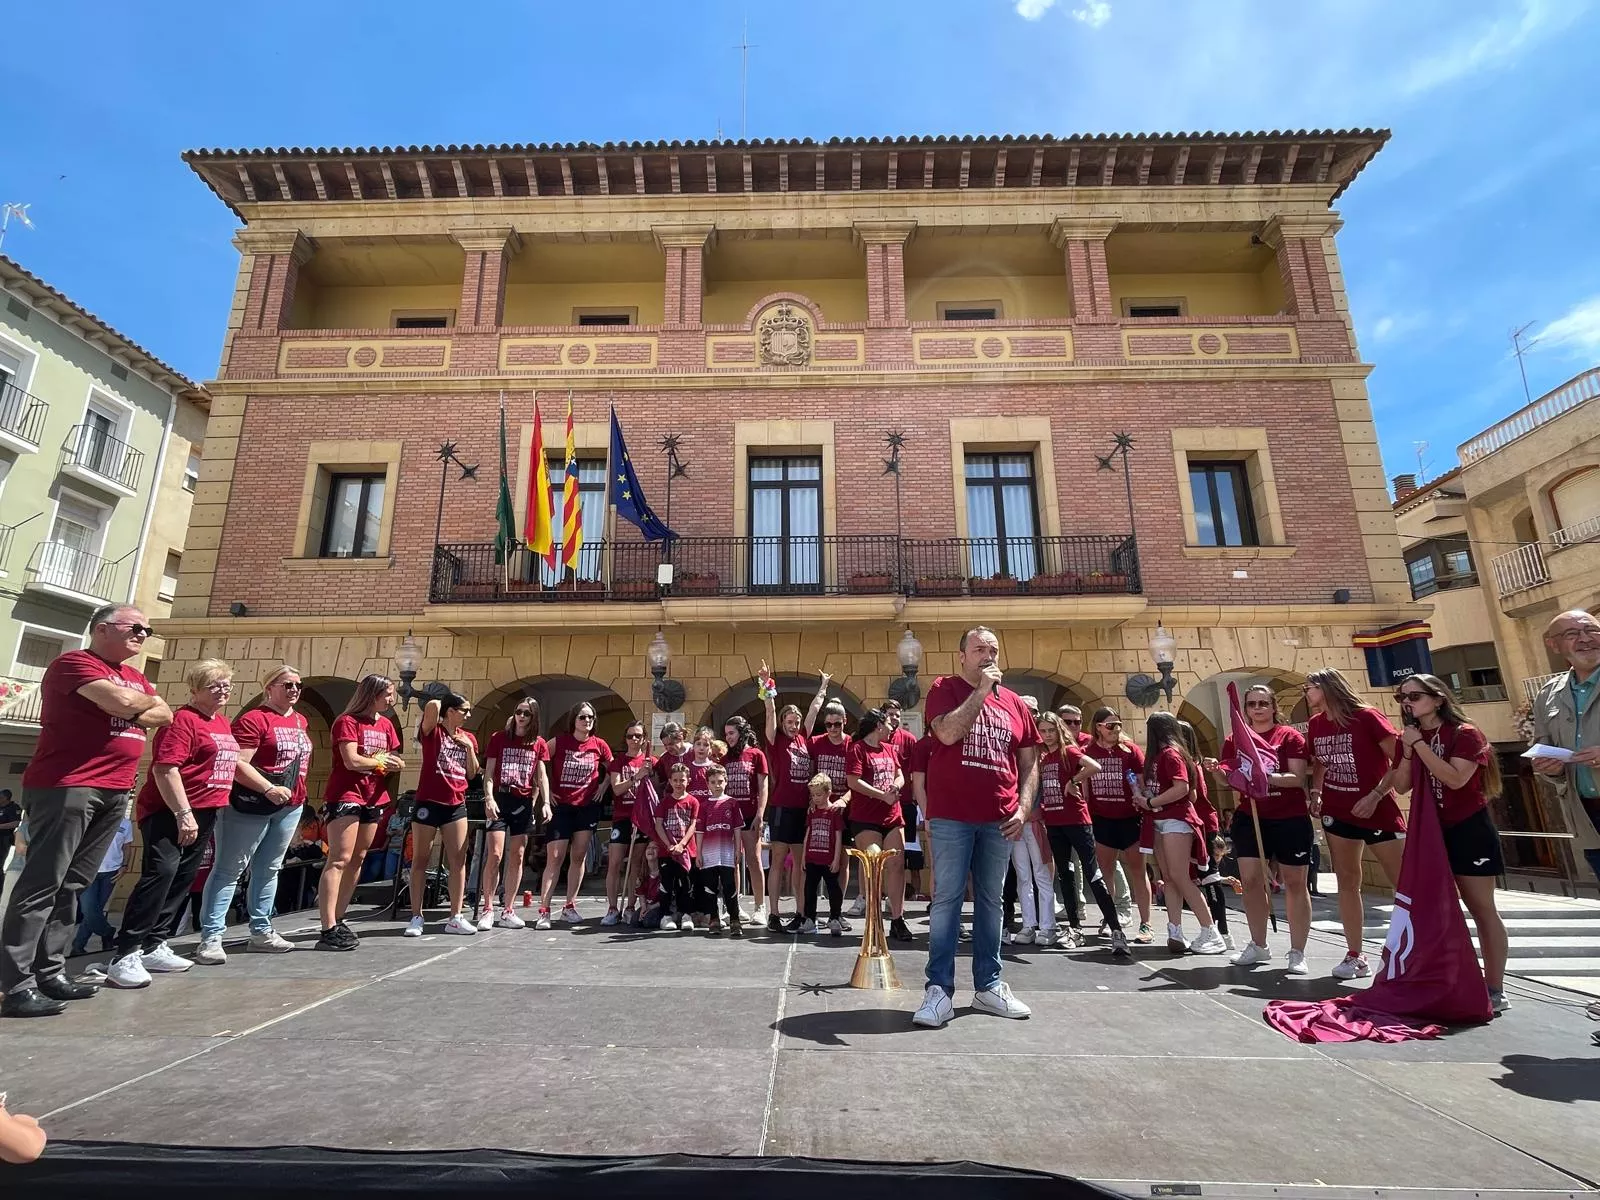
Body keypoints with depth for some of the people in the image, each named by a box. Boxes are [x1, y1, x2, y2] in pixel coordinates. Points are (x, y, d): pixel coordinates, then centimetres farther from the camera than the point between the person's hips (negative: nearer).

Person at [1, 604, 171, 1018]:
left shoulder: (135, 677, 20)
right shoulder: (75, 663, -6)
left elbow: (165, 716, 12)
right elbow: (122, 702, -20)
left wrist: (133, 710, -7)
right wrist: (147, 700, 1)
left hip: (114, 794, 8)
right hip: (65, 787, -8)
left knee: (73, 887, 10)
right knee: (42, 884, -7)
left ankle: (50, 972, 15)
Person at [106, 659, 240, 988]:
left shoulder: (224, 724, 14)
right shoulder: (183, 719, -13)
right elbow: (165, 768, -20)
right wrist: (183, 813, -23)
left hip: (206, 812, 9)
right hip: (170, 812, -9)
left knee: (183, 878, 11)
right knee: (161, 871, -18)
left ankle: (154, 946, 21)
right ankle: (125, 956, -12)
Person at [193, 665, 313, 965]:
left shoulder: (300, 720, 12)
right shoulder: (253, 719, -12)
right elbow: (237, 763, -19)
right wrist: (269, 789, -26)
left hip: (290, 806, 8)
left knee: (269, 869, 14)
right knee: (230, 868, -1)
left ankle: (261, 932, 22)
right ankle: (210, 938, 4)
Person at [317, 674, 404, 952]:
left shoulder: (386, 724, 13)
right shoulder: (347, 721, -10)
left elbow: (396, 762, 14)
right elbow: (352, 761, -19)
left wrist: (393, 763, -9)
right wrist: (380, 761, -3)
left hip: (373, 799, 8)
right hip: (345, 796, -8)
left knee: (357, 860, 11)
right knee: (339, 859, -12)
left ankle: (338, 920, 20)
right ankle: (328, 930, -14)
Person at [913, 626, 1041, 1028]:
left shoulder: (1014, 702, 10)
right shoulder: (945, 689, -1)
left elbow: (1029, 762, 13)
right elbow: (948, 733, -20)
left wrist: (1024, 807, 1)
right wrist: (981, 690, -16)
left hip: (999, 819, 4)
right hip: (951, 816, -4)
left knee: (990, 902, 14)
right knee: (947, 900, -1)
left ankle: (989, 986, 26)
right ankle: (939, 991, 7)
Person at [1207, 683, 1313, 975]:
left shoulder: (1290, 736, -3)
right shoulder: (1235, 739, 6)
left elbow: (1298, 778, -12)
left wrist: (1266, 776, -28)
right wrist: (1217, 770, -15)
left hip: (1290, 819, -3)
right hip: (1249, 818, 3)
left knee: (1295, 883, 4)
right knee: (1250, 880, 2)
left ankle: (1297, 953, 13)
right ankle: (1258, 946, 17)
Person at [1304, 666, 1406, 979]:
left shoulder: (1367, 716, -13)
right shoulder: (1315, 724, 5)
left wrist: (1376, 795, -19)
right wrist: (1315, 793, 4)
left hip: (1377, 810, -6)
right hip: (1337, 811, 6)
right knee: (1347, 882, 8)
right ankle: (1355, 956, 15)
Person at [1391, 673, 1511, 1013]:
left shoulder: (1465, 733, -10)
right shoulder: (1409, 737, 7)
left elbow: (1455, 779, -24)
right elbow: (1401, 787, 1)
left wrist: (1420, 744, -21)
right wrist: (1407, 749, -10)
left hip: (1468, 830, -6)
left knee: (1481, 908, 0)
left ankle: (1495, 989, 8)